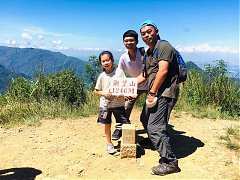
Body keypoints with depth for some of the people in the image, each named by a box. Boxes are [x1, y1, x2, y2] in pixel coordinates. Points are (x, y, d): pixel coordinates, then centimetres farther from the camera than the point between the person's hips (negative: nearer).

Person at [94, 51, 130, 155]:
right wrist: (104, 93, -13)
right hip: (105, 104, 1)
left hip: (118, 103, -1)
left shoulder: (119, 72, -5)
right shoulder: (102, 76, -1)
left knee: (125, 124, 1)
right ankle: (109, 144, 29)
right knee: (107, 125, 10)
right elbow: (96, 91, 6)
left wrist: (122, 94, -18)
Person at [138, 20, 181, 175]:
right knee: (145, 119, 25)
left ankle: (170, 162, -3)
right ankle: (153, 141, 50)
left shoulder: (164, 46, -11)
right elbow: (144, 75, 24)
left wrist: (152, 92, -21)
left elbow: (163, 71, -22)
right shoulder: (148, 53, 20)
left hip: (165, 93, -10)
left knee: (155, 127, -15)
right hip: (155, 93, 10)